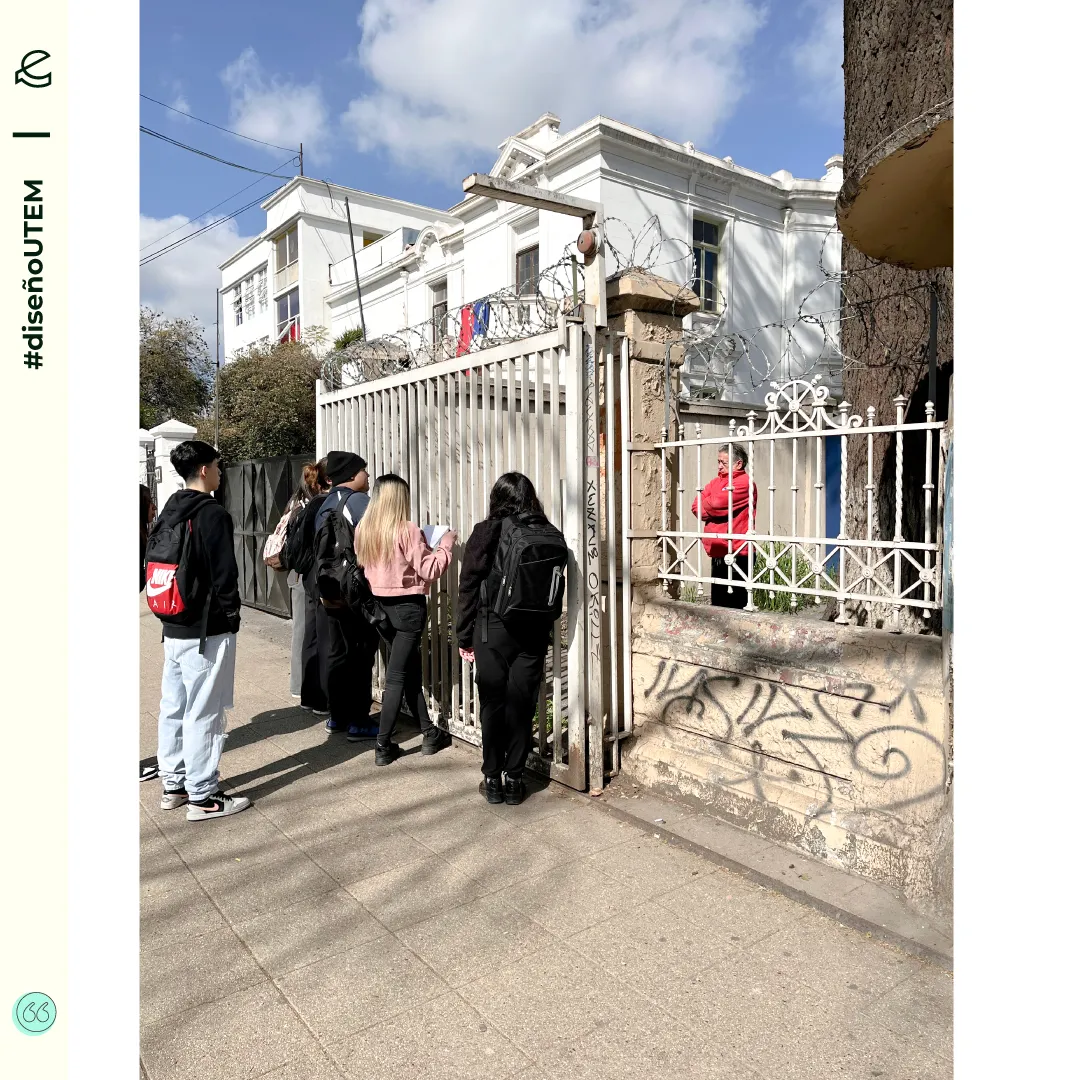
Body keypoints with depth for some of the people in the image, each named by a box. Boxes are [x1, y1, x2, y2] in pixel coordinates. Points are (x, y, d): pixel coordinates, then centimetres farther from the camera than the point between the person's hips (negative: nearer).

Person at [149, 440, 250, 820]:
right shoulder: (212, 513, -15)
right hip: (207, 631, -9)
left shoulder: (168, 512, 11)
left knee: (173, 708, 15)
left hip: (173, 628, 9)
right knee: (203, 713, -2)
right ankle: (202, 797, 6)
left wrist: (170, 611, 16)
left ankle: (173, 785, 26)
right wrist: (231, 611, -3)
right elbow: (224, 572, -18)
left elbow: (152, 562, 14)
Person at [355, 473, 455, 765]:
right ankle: (383, 746, 5)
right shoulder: (407, 530, -17)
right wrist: (445, 543, -3)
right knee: (397, 676, 0)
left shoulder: (363, 530, 2)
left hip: (380, 604, 7)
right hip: (408, 606, -7)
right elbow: (429, 570, -16)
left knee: (411, 671, 17)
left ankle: (430, 734, 27)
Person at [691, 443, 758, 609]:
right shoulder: (715, 482, 15)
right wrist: (713, 510, -11)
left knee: (735, 605, -4)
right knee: (718, 603, 13)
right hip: (717, 552, 8)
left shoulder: (744, 482, -9)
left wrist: (706, 507, 1)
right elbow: (696, 507, 6)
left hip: (737, 554, -8)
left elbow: (717, 503, -19)